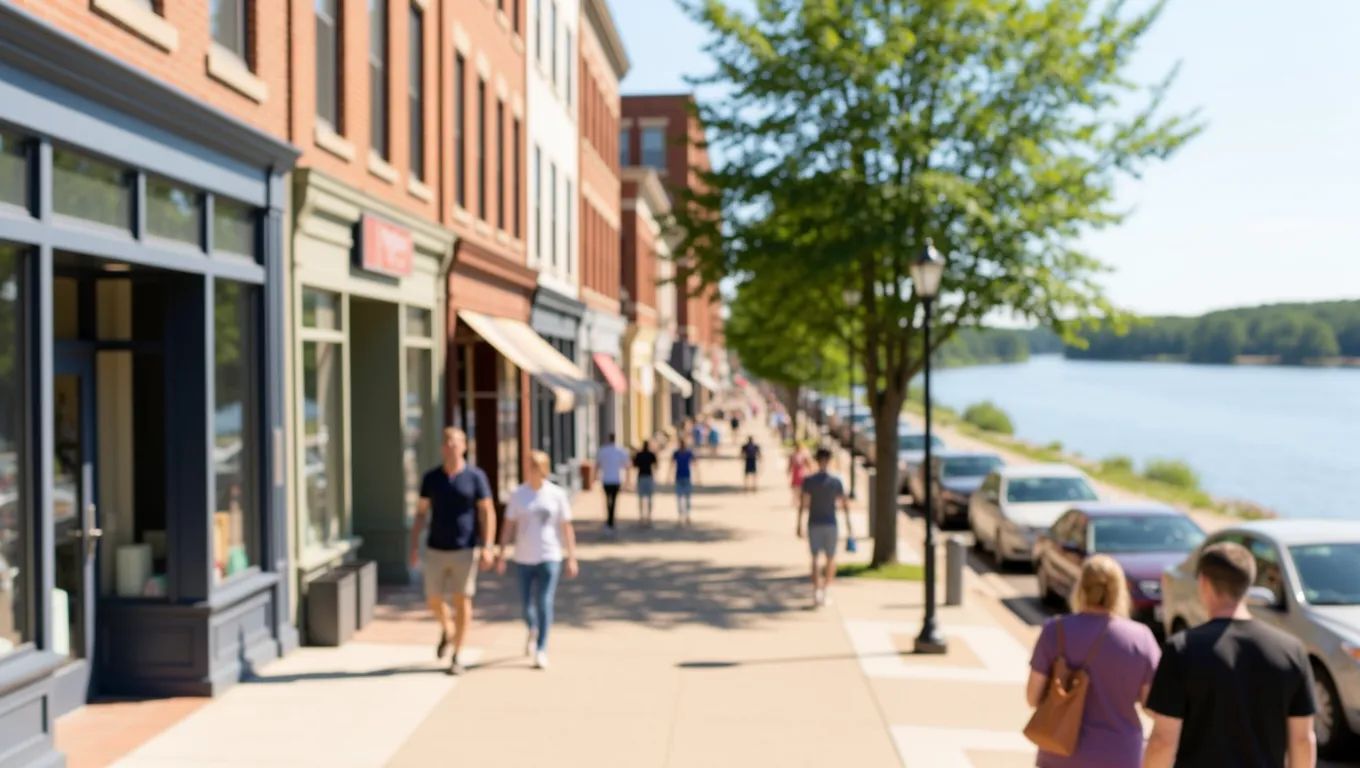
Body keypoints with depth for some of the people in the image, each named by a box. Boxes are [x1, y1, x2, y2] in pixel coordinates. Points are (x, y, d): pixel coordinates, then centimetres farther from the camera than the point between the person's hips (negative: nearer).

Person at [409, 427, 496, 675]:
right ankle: (446, 629, 39)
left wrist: (487, 548, -15)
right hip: (436, 550, 3)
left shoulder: (476, 477, -6)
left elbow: (488, 513, -7)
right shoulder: (431, 477, 3)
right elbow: (421, 513, 7)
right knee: (433, 601, 6)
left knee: (462, 601, 0)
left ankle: (456, 657, 10)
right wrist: (414, 546, -1)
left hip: (465, 550, -3)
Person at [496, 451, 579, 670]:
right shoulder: (518, 494, 1)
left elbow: (567, 528, -1)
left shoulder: (557, 494, -3)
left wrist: (572, 558, -3)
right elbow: (509, 526, 2)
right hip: (523, 558, 2)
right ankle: (532, 630, 41)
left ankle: (541, 650, 0)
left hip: (549, 557, -2)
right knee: (526, 603, 9)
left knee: (544, 603, -8)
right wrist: (501, 554, -3)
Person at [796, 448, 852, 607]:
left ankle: (816, 591, -14)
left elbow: (803, 503, -10)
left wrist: (799, 524, -5)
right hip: (831, 524, 0)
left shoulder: (808, 480, -5)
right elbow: (845, 504, -2)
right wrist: (848, 522, 9)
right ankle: (825, 590, 7)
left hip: (814, 524, 0)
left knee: (815, 558, 2)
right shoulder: (836, 481, -4)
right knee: (830, 559, 14)